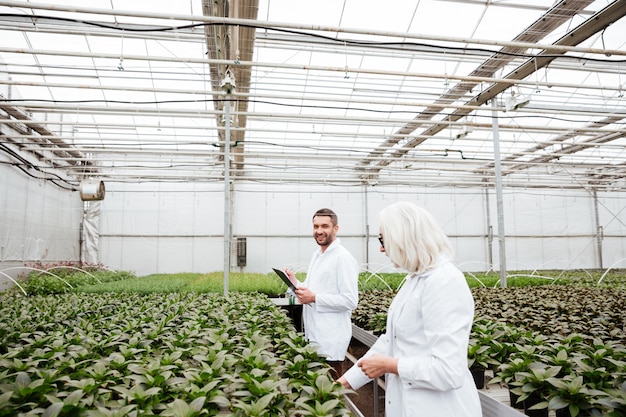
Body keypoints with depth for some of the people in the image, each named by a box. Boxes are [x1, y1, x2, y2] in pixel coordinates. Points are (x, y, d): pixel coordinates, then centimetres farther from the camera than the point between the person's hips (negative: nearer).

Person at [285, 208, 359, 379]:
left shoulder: (343, 258, -16)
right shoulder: (317, 254, 13)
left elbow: (350, 301, -21)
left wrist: (314, 298, -21)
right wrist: (295, 282, 3)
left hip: (331, 340, -8)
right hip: (313, 333, 9)